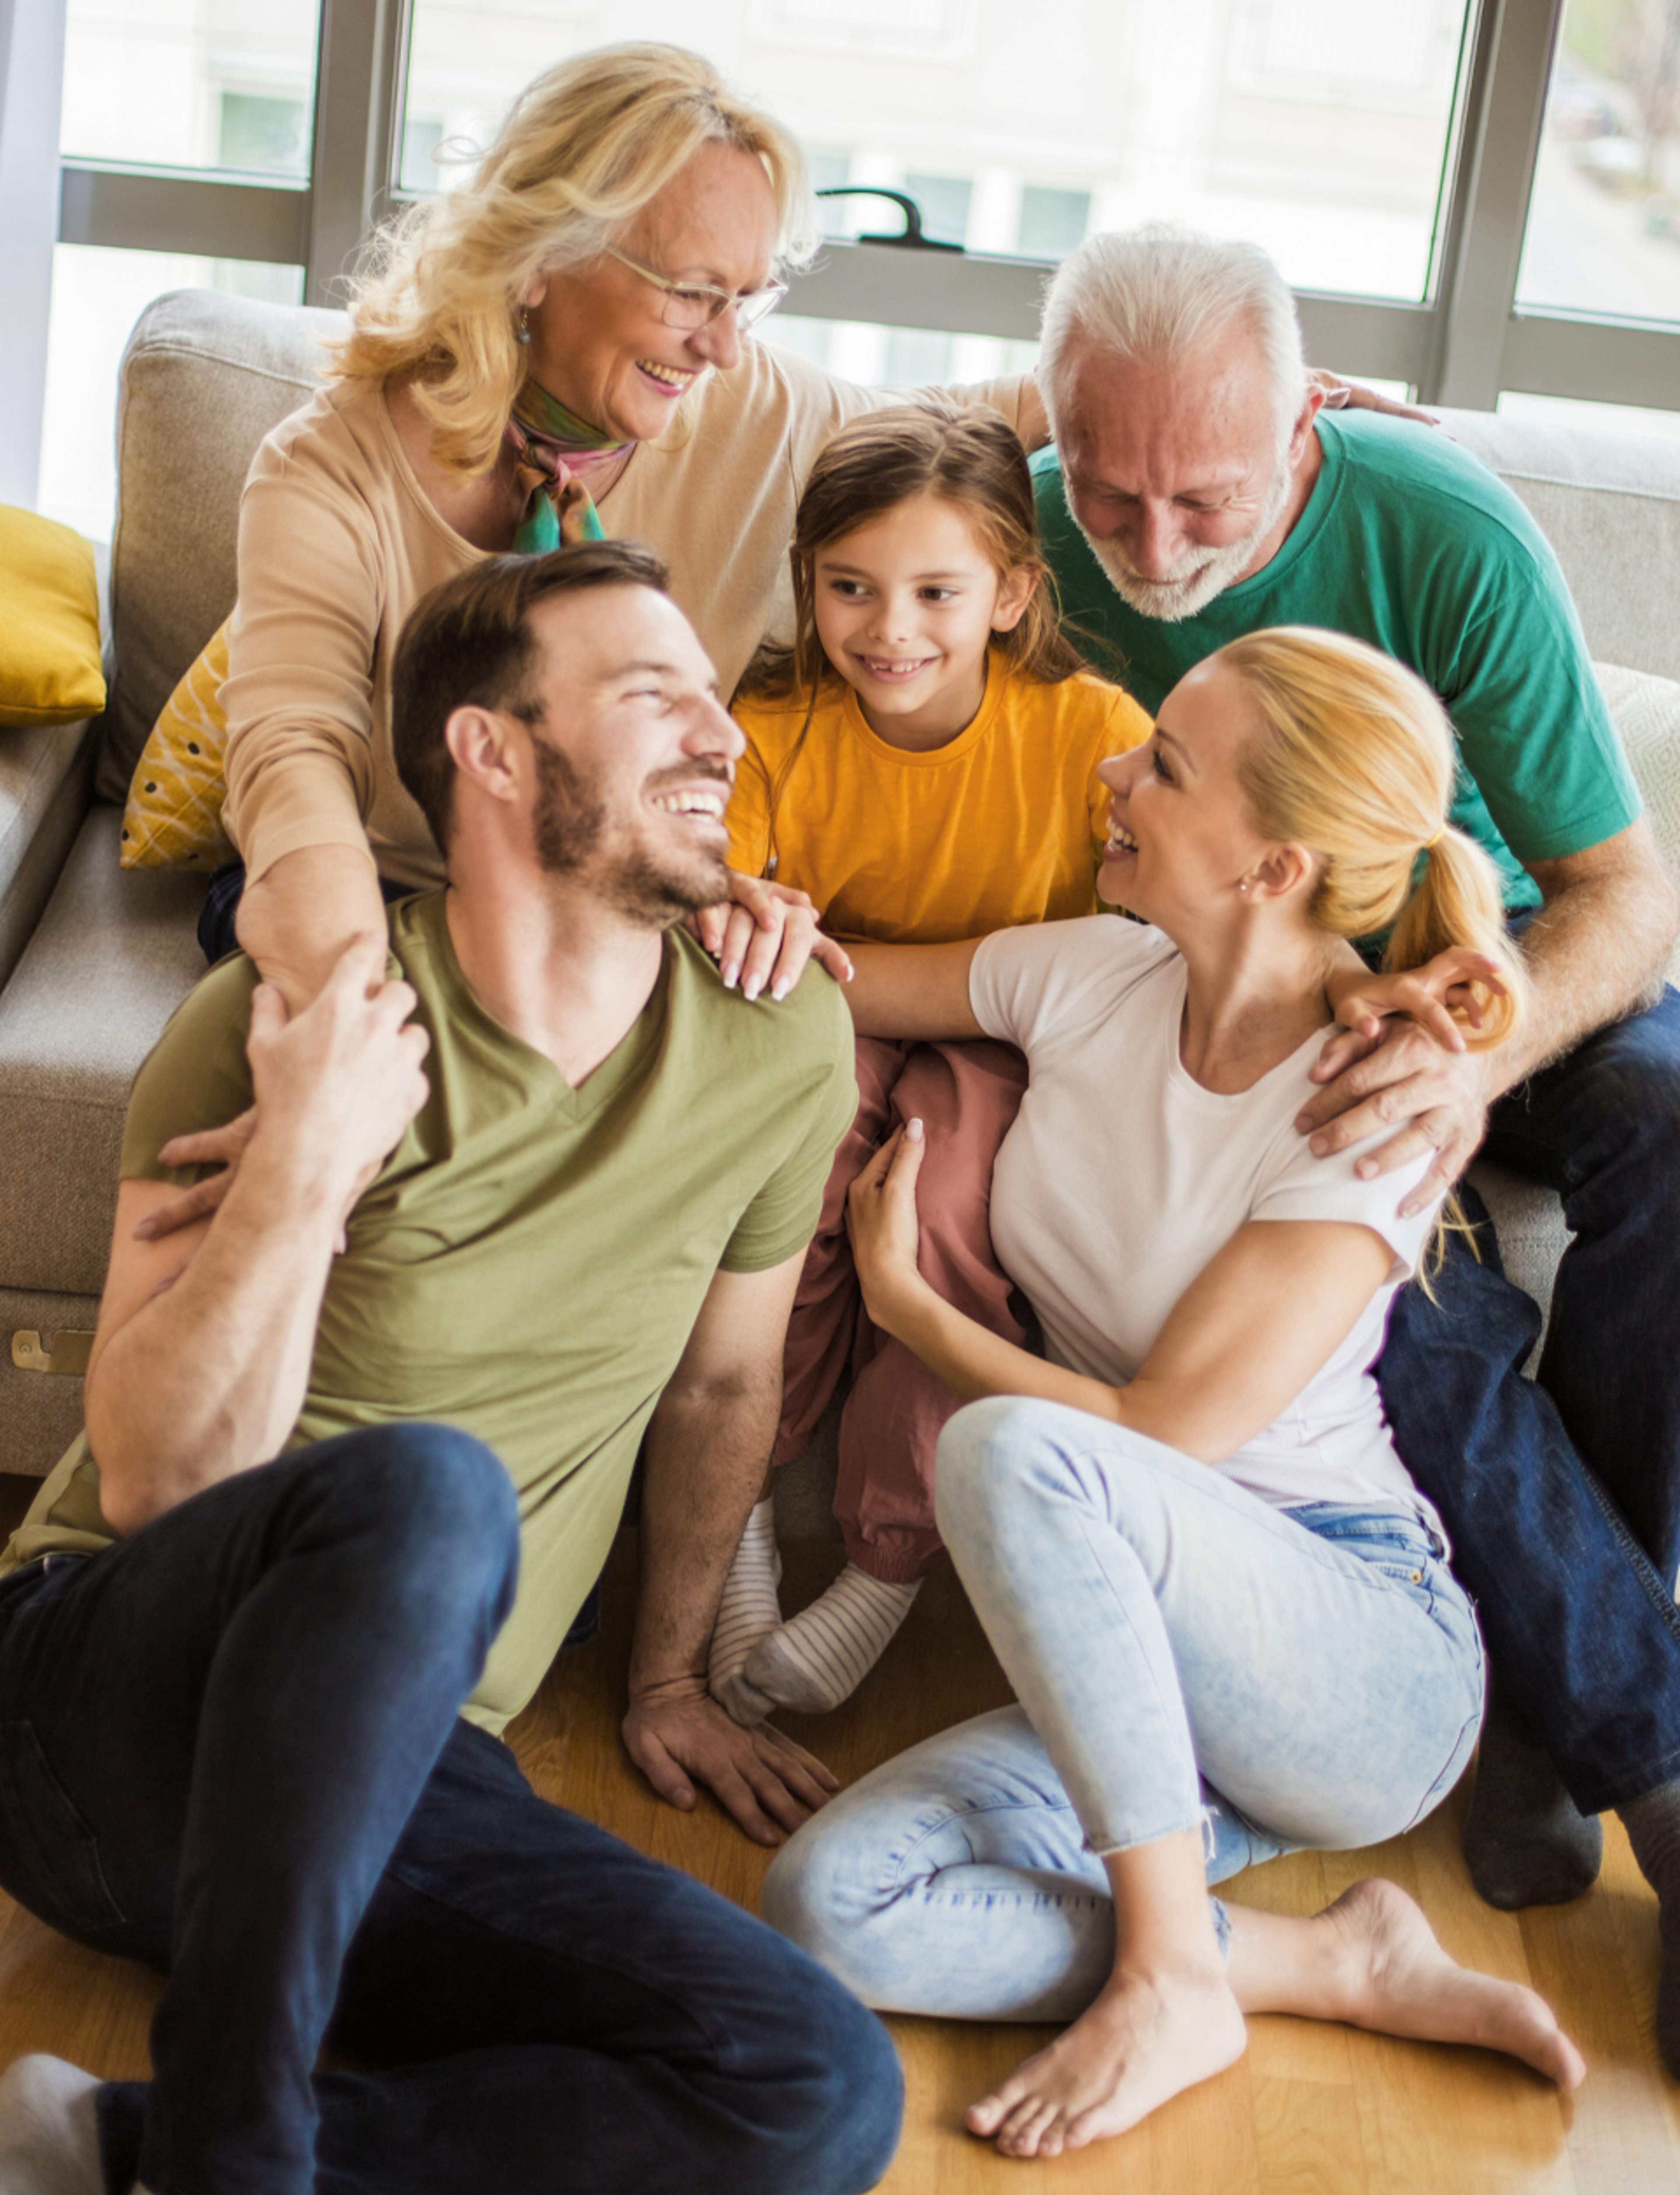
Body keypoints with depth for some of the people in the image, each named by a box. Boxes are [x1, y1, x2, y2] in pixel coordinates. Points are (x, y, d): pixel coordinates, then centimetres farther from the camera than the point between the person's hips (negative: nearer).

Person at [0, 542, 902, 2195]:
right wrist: (304, 1170, -25)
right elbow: (150, 1483, -13)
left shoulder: (778, 1048, 0)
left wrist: (668, 1683, 25)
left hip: (400, 1767, 4)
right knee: (425, 1485, -38)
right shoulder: (285, 1026, -10)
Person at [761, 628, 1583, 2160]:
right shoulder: (1092, 976, -1)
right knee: (830, 1908, -20)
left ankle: (1175, 1977, -20)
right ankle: (1329, 1966, -7)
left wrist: (902, 1299, -7)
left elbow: (1159, 1438, -19)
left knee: (1015, 1453, -35)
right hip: (1145, 1659, 6)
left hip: (1375, 1670, -6)